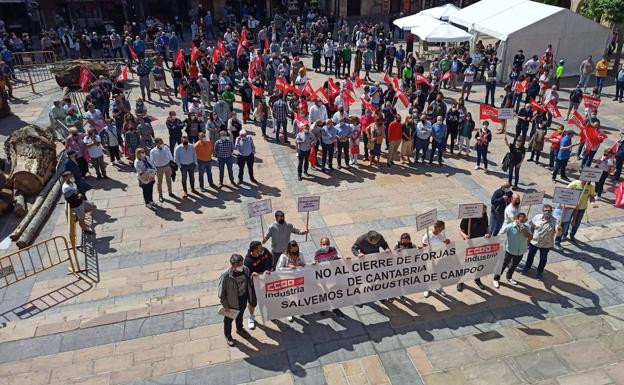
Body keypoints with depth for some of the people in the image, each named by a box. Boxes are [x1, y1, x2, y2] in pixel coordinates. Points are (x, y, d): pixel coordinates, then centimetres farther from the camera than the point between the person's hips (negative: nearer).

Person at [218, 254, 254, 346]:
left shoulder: (245, 269, -17)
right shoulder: (226, 276, -33)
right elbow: (221, 293, -20)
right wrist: (225, 306, -14)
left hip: (243, 299, 5)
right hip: (232, 302, -5)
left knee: (240, 315, 31)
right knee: (228, 319, 22)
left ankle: (239, 329, 60)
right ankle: (227, 335, 50)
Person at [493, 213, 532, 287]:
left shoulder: (527, 227, -7)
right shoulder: (509, 227, -21)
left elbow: (530, 238, -11)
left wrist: (525, 231, -26)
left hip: (520, 252, 5)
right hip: (509, 250, -5)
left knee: (514, 266, 24)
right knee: (503, 265, 7)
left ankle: (509, 277, 46)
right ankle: (496, 279, 23)